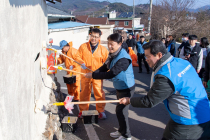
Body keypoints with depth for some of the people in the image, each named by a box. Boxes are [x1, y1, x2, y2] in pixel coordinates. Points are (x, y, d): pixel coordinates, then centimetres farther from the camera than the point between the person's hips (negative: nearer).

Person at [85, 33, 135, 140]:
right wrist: (94, 72, -13)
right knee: (120, 110, 20)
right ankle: (121, 131, 38)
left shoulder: (123, 58, -29)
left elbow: (110, 74, -33)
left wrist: (93, 75, -27)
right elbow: (105, 67, 4)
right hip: (119, 87, 9)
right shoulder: (113, 54, 1)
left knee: (121, 111, -1)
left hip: (126, 88, -9)